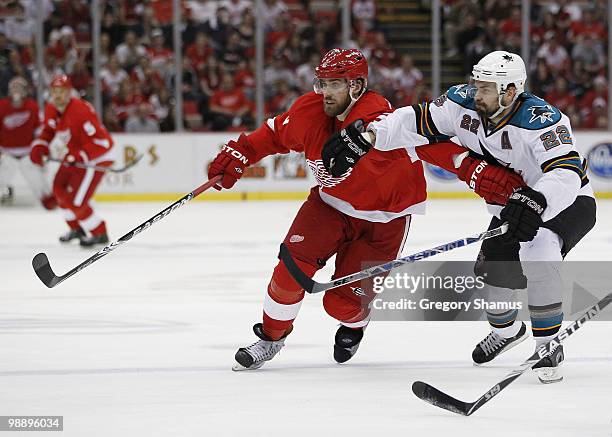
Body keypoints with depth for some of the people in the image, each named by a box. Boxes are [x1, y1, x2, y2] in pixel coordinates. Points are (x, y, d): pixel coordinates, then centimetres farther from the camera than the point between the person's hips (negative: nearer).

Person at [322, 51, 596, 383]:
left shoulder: (541, 122, -34)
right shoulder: (466, 105, -15)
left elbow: (566, 173, -45)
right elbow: (417, 120, -10)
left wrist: (535, 203, -63)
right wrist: (365, 138, -23)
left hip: (569, 202, -7)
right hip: (513, 203, 7)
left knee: (537, 254, -33)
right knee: (492, 272, 1)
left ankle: (549, 345, -18)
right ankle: (507, 330, 37)